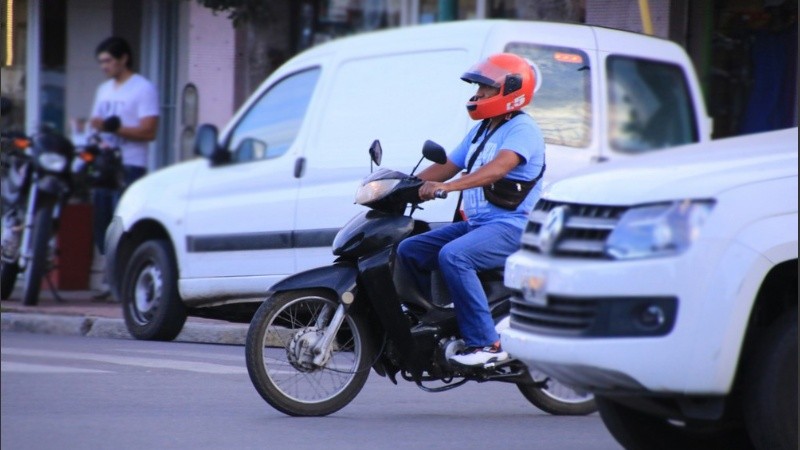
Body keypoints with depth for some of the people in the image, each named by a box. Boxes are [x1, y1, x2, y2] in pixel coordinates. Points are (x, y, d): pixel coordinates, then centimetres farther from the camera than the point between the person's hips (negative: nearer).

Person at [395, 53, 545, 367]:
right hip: (474, 223, 10)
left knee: (452, 256, -34)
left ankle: (486, 343, -31)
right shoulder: (480, 130, 20)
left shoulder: (522, 128, -11)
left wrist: (447, 186, -41)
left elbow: (499, 166, -29)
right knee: (409, 251, 1)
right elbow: (447, 167, 21)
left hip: (511, 227, -10)